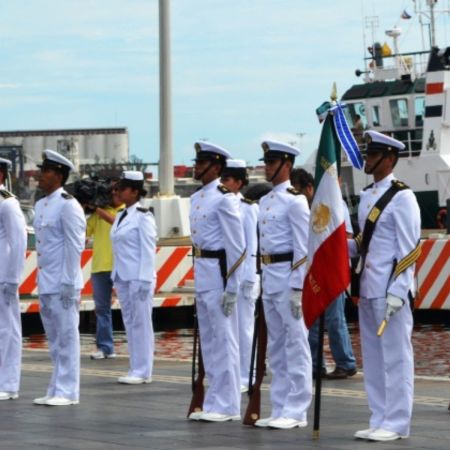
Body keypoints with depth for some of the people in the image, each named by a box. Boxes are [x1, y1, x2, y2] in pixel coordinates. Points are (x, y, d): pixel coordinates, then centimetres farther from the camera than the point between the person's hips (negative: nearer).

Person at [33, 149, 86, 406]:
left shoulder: (68, 206, -11)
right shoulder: (41, 205, 15)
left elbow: (75, 246, -14)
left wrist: (69, 283, -17)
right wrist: (41, 279, 15)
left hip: (63, 284, -9)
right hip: (46, 283, 9)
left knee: (66, 337, -4)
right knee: (54, 339, 12)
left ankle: (67, 392, 0)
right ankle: (57, 390, 18)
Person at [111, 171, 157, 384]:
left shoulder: (143, 216, -10)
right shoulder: (120, 216, 14)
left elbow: (148, 249, -13)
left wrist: (143, 280, -17)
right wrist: (116, 275, 13)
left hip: (138, 277, -8)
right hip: (122, 277, 8)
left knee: (141, 323, -3)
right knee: (129, 323, 9)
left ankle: (143, 371, 0)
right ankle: (136, 369, 14)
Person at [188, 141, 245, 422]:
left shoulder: (224, 198, -12)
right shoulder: (196, 198, 15)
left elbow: (237, 245, -15)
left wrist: (231, 287, -17)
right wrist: (198, 277, 17)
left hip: (218, 271, -9)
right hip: (201, 272, 9)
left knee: (223, 339, -4)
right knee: (208, 340, 12)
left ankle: (226, 406, 0)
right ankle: (215, 402, 18)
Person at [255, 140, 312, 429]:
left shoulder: (295, 200, -10)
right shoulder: (266, 201, 15)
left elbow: (303, 248, -14)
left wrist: (297, 289, -17)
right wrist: (264, 280, 17)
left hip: (288, 276, -9)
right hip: (269, 276, 9)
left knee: (296, 345, -4)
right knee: (276, 348, 11)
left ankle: (296, 412, -2)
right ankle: (280, 410, 16)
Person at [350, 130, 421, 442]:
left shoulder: (402, 197, -9)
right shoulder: (367, 196, 15)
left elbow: (410, 250, -13)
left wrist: (396, 292, -18)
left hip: (390, 290, -8)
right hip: (368, 288, 8)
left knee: (395, 357, -3)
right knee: (373, 358, 11)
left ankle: (396, 424, 2)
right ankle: (380, 421, 19)